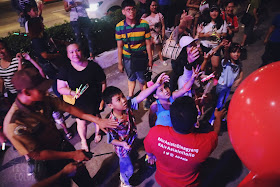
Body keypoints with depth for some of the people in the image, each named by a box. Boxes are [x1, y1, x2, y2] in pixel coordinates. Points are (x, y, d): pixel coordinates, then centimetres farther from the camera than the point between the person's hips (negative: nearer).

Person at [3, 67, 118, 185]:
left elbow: (69, 108, -10)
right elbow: (36, 154, -25)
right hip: (47, 163, -5)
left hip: (63, 146, 5)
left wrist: (97, 120, -14)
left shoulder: (43, 100, -16)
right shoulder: (14, 125, -31)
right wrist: (72, 155, -21)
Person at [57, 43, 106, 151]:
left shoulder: (93, 66, -11)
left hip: (94, 101, 1)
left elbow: (103, 83, -4)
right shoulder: (65, 70, -10)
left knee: (96, 118, 21)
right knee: (81, 123, 13)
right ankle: (83, 140, 45)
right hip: (78, 103, 0)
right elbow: (60, 88, -6)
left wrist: (102, 99, -7)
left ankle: (97, 133, 55)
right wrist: (71, 92, -24)